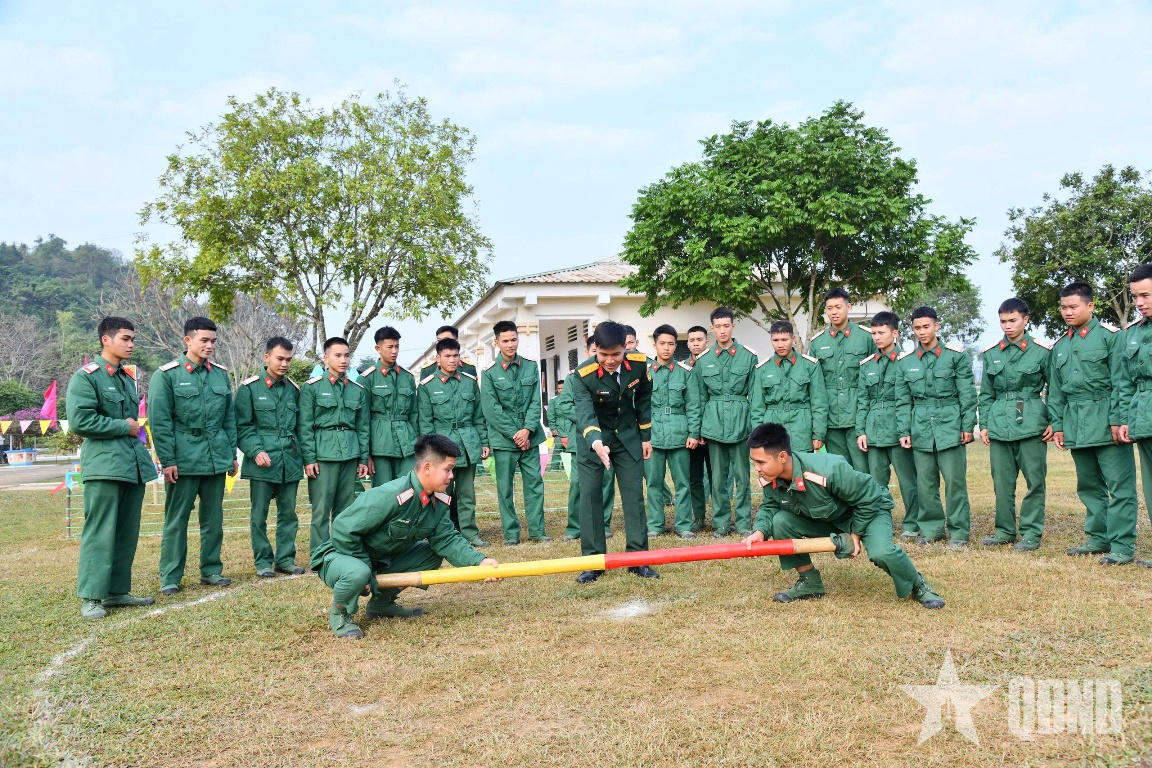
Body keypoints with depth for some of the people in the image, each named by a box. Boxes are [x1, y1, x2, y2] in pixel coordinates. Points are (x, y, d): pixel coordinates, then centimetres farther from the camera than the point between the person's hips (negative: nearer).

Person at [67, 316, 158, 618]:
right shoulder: (86, 377, -7)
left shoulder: (128, 377, 17)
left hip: (133, 463, 8)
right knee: (100, 533, -6)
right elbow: (79, 421, -17)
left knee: (128, 533, 10)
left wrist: (134, 429, 10)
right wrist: (124, 426, -11)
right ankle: (91, 597, 2)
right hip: (103, 465, -8)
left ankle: (117, 590, 19)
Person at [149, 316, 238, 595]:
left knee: (213, 518, 12)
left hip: (216, 458, 4)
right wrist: (167, 460, -10)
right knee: (176, 520, 4)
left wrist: (232, 454, 9)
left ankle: (211, 570, 23)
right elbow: (159, 421, -7)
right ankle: (170, 577, 13)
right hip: (183, 459, -4)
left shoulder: (221, 373, 9)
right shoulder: (167, 374, -4)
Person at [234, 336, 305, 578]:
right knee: (260, 514, 4)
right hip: (262, 461, -4)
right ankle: (263, 561, 14)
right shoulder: (250, 388, -2)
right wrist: (256, 451, -15)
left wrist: (305, 456, 10)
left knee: (288, 512, 9)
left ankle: (285, 558, 19)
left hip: (290, 460, 4)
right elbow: (243, 426, -4)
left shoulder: (293, 389, 11)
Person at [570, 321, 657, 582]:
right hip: (592, 438, -2)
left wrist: (646, 436, 5)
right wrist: (596, 443, -55)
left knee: (634, 494, 2)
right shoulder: (583, 375, -26)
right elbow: (585, 414, -36)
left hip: (628, 435, 2)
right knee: (589, 494, -3)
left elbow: (643, 399, 1)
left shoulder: (639, 363, -16)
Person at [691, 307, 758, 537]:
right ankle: (721, 522, 18)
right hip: (714, 424, 2)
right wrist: (695, 431, 5)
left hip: (741, 423, -1)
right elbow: (699, 398, 7)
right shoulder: (703, 361, 5)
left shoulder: (749, 357, 0)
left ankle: (743, 522, 15)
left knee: (742, 475, 4)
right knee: (718, 476, 8)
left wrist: (757, 427, -3)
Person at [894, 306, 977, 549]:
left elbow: (967, 394, 0)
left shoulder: (956, 355, 0)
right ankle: (931, 529, 18)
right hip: (921, 429, 3)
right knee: (925, 482, 6)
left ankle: (959, 531, 8)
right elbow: (903, 400, 10)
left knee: (954, 480, -2)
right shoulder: (905, 361, 8)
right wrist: (904, 431, 5)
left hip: (950, 427, -3)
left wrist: (967, 426, -3)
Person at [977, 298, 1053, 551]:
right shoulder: (991, 353, 8)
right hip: (999, 425, 3)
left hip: (1031, 423, -3)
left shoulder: (1042, 350, -1)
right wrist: (983, 425, 7)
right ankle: (1005, 530, 18)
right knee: (1002, 481, 7)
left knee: (1035, 479, 0)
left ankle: (1031, 532, 9)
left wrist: (1054, 422, -3)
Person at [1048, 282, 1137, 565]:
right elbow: (1055, 390, 16)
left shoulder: (1111, 336, -3)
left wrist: (1118, 420, -14)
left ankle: (1122, 544, 0)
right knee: (1088, 485, 13)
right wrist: (1057, 424, 11)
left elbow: (1121, 382, -9)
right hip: (1076, 425, 6)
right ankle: (1099, 537, 23)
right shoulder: (1060, 345, 14)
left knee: (1119, 485, -4)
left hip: (1106, 422, -6)